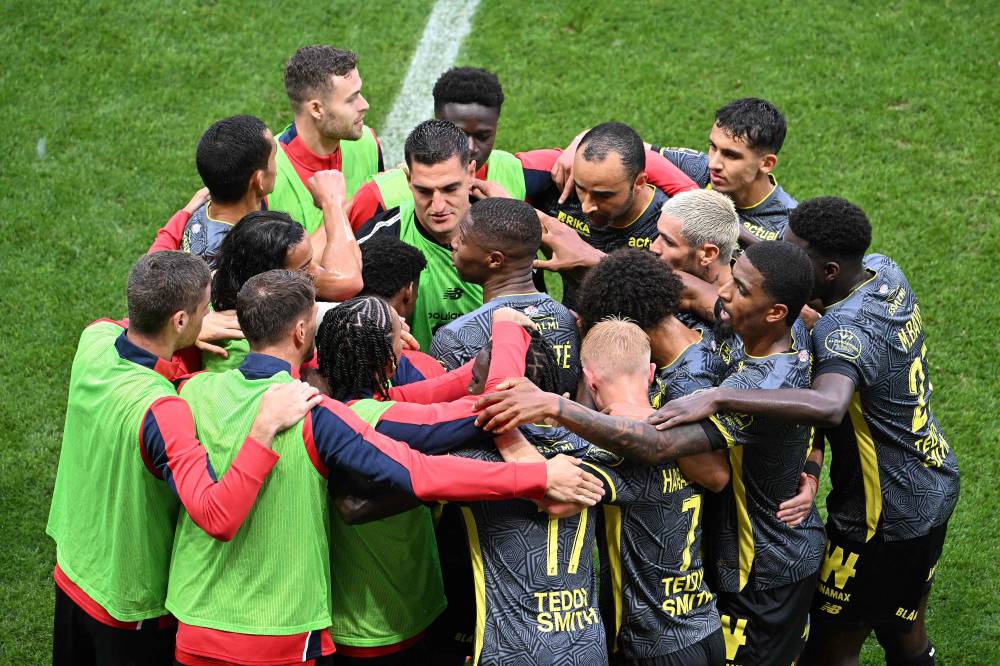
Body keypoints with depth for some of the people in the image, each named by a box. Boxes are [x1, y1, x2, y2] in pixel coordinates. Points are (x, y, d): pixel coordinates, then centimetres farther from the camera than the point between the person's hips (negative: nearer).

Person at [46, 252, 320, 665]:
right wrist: (265, 425, -45)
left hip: (72, 570, 7)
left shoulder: (94, 341, -14)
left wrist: (189, 334, -3)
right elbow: (218, 518, -45)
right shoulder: (161, 411, -36)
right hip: (133, 608, -7)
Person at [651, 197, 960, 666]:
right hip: (934, 486, 9)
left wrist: (716, 397, -55)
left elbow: (829, 406, -53)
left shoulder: (847, 330, -32)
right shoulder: (884, 270, -6)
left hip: (886, 516, -9)